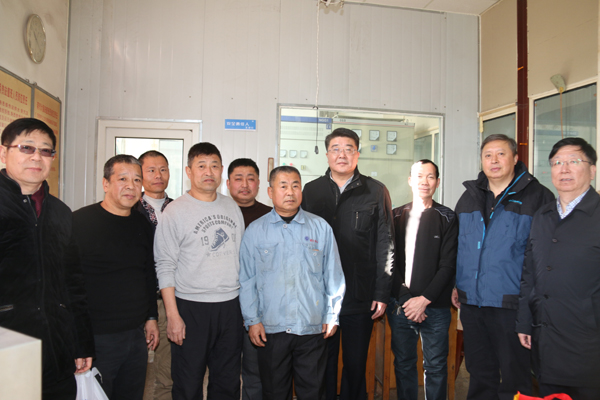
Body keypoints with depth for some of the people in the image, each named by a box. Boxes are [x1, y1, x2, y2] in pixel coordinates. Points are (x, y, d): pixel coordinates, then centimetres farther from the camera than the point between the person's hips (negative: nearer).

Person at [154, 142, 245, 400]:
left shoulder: (232, 207, 8)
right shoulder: (175, 211, -6)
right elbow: (165, 267, -8)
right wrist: (172, 315, -12)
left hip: (231, 306, 4)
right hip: (191, 308, -4)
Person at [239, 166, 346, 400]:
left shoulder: (321, 228, 4)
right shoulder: (255, 231, 3)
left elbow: (334, 276, 7)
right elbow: (246, 280, 4)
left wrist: (333, 316, 4)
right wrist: (252, 320, 0)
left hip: (313, 328, 0)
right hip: (270, 329, 0)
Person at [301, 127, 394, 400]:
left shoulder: (375, 191, 2)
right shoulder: (311, 191, 5)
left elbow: (385, 244, 1)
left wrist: (382, 293, -2)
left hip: (361, 297, -1)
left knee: (356, 363, 12)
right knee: (323, 362, 12)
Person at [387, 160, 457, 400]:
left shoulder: (447, 218, 1)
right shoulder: (396, 216, 8)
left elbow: (448, 265, -4)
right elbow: (390, 261, 4)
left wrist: (424, 299, -11)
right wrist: (406, 299, -6)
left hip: (435, 308, -2)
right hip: (400, 305, 2)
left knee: (435, 367, 8)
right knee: (403, 364, 12)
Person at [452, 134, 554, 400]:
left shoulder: (538, 197, -4)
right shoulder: (469, 196, 11)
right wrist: (455, 284, 12)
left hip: (511, 304, -4)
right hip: (471, 302, 5)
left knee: (514, 378, 8)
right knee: (479, 374, 17)